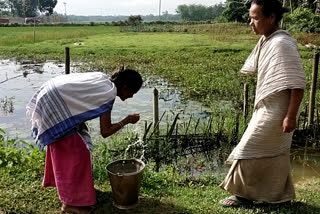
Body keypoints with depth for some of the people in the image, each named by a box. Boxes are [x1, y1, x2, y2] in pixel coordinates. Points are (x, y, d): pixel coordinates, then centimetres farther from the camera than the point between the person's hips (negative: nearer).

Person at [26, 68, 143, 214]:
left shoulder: (103, 78, 7)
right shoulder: (109, 93, -17)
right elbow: (105, 132, -15)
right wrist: (126, 121, -4)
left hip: (50, 96, 10)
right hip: (55, 105, -10)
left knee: (62, 147, 24)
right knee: (75, 151, -2)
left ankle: (62, 182, 43)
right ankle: (71, 201, 8)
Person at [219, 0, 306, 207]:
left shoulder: (282, 43, -23)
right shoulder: (266, 41, 6)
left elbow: (297, 83, -24)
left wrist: (291, 116, -24)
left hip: (276, 111, -9)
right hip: (268, 108, 9)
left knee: (250, 149, 1)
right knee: (274, 153, 18)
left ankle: (243, 193, 19)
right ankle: (280, 194, 33)